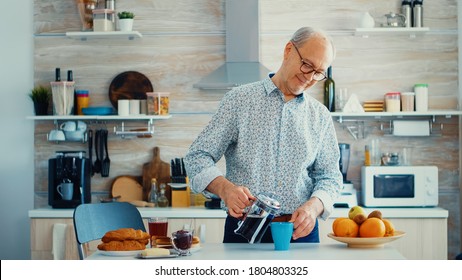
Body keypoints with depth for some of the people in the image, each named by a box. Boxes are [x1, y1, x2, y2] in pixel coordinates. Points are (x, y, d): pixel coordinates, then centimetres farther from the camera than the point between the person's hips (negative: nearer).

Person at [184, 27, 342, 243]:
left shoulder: (320, 116, 13)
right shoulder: (239, 100, 4)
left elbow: (329, 176, 13)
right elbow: (198, 157, 2)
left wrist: (314, 206, -9)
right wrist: (224, 188, -18)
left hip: (300, 231, 2)